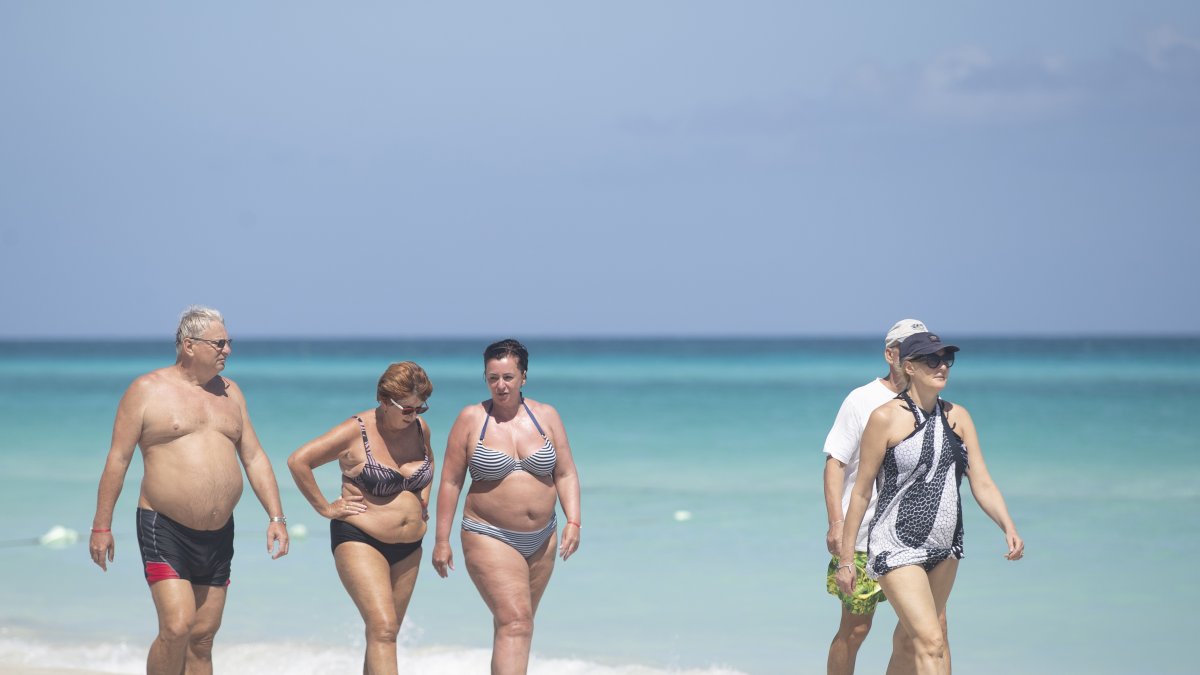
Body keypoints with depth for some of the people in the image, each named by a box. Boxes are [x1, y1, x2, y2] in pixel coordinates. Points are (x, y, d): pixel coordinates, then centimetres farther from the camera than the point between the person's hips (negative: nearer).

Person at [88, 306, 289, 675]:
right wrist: (101, 526, -6)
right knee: (176, 628, -18)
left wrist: (276, 517, 6)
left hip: (218, 534, 6)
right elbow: (118, 459, -3)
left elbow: (254, 457, 15)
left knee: (203, 637, 7)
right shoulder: (147, 390, -3)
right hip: (165, 530, -5)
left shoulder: (229, 392, 13)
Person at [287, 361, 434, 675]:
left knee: (385, 634, 11)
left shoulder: (419, 428, 4)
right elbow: (298, 461, -13)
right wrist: (325, 508, -10)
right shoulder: (356, 432, -14)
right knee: (383, 629, -20)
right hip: (360, 540, -6)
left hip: (408, 548, 7)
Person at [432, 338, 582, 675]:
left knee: (517, 622, 16)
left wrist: (573, 522, -8)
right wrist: (442, 540, -3)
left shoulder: (546, 416, 4)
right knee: (515, 623, -17)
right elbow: (451, 481, -2)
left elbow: (565, 474, 6)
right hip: (490, 537, -4)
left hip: (541, 540, 4)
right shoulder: (471, 419, -4)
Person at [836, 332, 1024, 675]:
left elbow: (982, 483, 4)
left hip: (944, 549, 6)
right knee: (931, 642, -16)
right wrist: (846, 559, -4)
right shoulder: (886, 418, -8)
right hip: (897, 548, -6)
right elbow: (861, 492, -5)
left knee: (922, 639, 14)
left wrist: (1008, 527, -14)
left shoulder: (958, 417, 7)